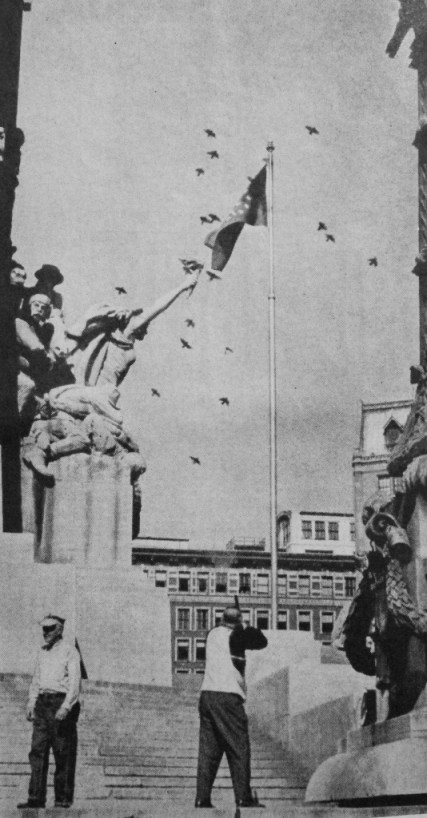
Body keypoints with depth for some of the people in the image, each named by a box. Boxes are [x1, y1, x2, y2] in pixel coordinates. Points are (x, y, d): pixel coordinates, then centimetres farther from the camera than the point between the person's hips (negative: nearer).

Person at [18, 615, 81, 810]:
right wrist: (31, 704, 11)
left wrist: (65, 707, -21)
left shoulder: (69, 651, -3)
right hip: (42, 702, 6)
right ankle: (36, 797, -1)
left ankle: (63, 799, 0)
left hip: (61, 701, -6)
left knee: (63, 754, -4)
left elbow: (75, 682, -10)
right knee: (37, 751, -1)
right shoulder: (42, 652, 18)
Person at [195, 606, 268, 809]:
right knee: (239, 749, -1)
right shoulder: (236, 636, -4)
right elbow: (261, 642, 4)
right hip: (228, 697, -6)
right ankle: (243, 797, -4)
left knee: (208, 750, 7)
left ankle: (202, 798, 3)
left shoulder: (213, 634, 13)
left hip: (207, 694, 6)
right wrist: (249, 630, 19)